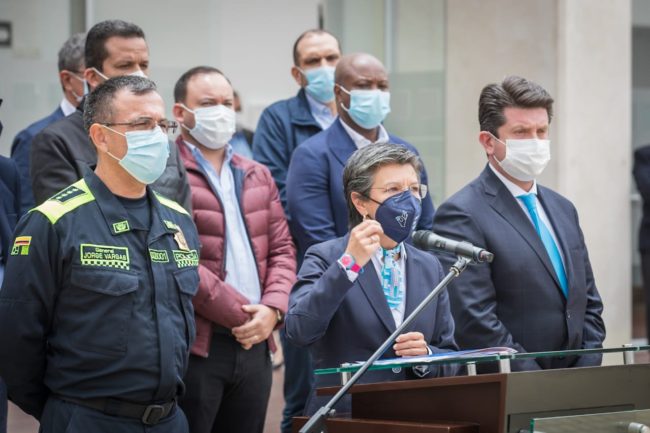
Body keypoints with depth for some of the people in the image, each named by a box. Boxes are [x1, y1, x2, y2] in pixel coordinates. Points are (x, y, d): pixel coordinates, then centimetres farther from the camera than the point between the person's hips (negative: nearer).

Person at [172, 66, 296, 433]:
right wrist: (239, 314, -12)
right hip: (195, 344, -7)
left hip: (254, 344, 7)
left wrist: (272, 309, -3)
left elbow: (282, 250, 15)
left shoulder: (258, 176, 19)